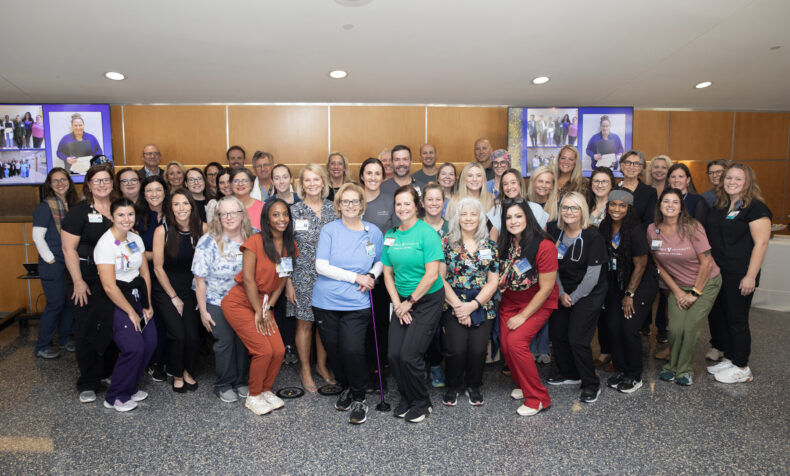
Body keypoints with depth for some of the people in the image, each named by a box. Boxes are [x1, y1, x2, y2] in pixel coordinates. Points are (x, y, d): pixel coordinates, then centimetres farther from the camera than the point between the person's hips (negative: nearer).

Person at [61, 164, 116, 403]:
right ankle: (88, 384, 14)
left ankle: (109, 373, 26)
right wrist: (78, 281, -15)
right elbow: (69, 249, -9)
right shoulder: (79, 212, -4)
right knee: (87, 331, 2)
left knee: (113, 328, 9)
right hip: (87, 280, -4)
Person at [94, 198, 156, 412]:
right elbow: (109, 287, -18)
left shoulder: (136, 238, 5)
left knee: (150, 342, -1)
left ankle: (130, 388, 21)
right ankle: (115, 397, 8)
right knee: (134, 347, -14)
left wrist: (147, 304, 4)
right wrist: (131, 312, -12)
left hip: (137, 294, 7)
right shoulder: (106, 244, -16)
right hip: (115, 300, -7)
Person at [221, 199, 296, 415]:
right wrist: (259, 312, -13)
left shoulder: (290, 247, 2)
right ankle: (253, 397, 11)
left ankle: (266, 390, 20)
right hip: (239, 303, -6)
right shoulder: (256, 241, -17)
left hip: (263, 303, 6)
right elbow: (248, 279, -17)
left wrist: (268, 308, -3)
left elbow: (282, 280, 5)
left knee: (279, 350, -4)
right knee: (264, 350, -11)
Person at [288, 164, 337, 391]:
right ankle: (305, 370, 21)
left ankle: (321, 365, 29)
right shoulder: (293, 211, -3)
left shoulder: (333, 209, 4)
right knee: (305, 323, 5)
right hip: (303, 276, -2)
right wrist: (288, 282, -7)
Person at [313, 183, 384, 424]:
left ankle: (359, 398, 11)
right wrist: (356, 277, -13)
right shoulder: (329, 230, -3)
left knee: (352, 350, -12)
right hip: (326, 302, 1)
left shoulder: (373, 232, 3)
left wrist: (371, 275, -5)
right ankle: (346, 388, 38)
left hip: (357, 304, -1)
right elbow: (321, 266, -11)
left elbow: (380, 261, 17)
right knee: (333, 350, 11)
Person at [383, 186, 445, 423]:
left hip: (427, 300, -5)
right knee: (394, 354, -1)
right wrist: (397, 304, -3)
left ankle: (422, 403, 15)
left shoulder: (427, 233, -12)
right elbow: (388, 273, 8)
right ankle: (406, 398, 24)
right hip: (402, 301, 5)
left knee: (409, 355, -10)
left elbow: (432, 274, -16)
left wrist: (409, 302, -11)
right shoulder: (390, 235, 5)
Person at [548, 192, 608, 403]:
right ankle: (569, 374, 29)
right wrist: (561, 294, -3)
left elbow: (593, 275, -16)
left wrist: (573, 298, -11)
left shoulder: (592, 237, -16)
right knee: (556, 333, 7)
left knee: (577, 339, -9)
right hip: (565, 293, 6)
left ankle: (592, 385, 10)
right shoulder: (557, 234, 1)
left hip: (589, 294, -6)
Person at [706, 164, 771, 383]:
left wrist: (751, 276, -19)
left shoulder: (755, 207, -11)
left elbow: (761, 243, -15)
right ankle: (728, 358, 29)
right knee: (716, 315, 13)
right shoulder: (719, 205, 11)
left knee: (737, 319, 2)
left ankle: (742, 368, 16)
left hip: (739, 276, -7)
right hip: (716, 272, 8)